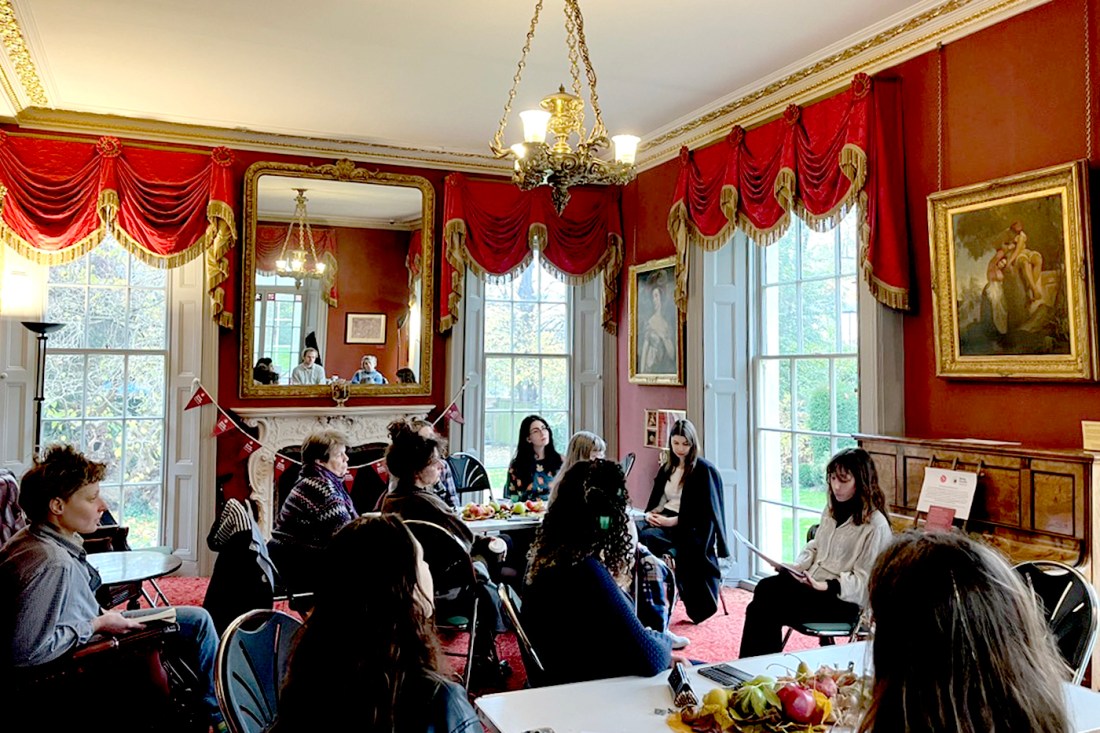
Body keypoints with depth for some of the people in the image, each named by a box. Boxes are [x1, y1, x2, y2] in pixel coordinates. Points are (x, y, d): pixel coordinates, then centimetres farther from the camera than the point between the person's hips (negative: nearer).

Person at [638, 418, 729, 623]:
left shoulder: (704, 470, -2)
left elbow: (703, 511, -9)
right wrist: (650, 514, -6)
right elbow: (656, 500, 17)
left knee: (646, 537, -32)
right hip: (664, 521, 6)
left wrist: (672, 521, -18)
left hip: (690, 529, -6)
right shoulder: (667, 469, 18)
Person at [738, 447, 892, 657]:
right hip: (812, 583, 7)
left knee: (768, 608, -24)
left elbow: (862, 581, -13)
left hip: (845, 601, -7)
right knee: (765, 588, -21)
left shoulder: (876, 525, -11)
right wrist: (796, 567, 0)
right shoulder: (832, 509, 13)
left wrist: (825, 586, -27)